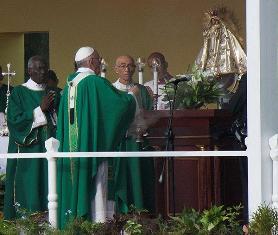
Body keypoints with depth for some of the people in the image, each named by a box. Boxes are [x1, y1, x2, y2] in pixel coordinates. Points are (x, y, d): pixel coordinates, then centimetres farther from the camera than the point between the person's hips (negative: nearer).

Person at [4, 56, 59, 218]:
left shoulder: (52, 93, 14)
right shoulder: (19, 92, -1)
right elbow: (14, 120, -11)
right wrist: (40, 109, -14)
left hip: (49, 149, 4)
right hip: (28, 151, -4)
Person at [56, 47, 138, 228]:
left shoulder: (70, 85, 11)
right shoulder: (96, 82, -12)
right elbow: (120, 104, -13)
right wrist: (132, 95, 10)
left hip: (71, 150, 7)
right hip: (94, 146, -7)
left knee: (75, 187, 8)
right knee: (96, 187, -5)